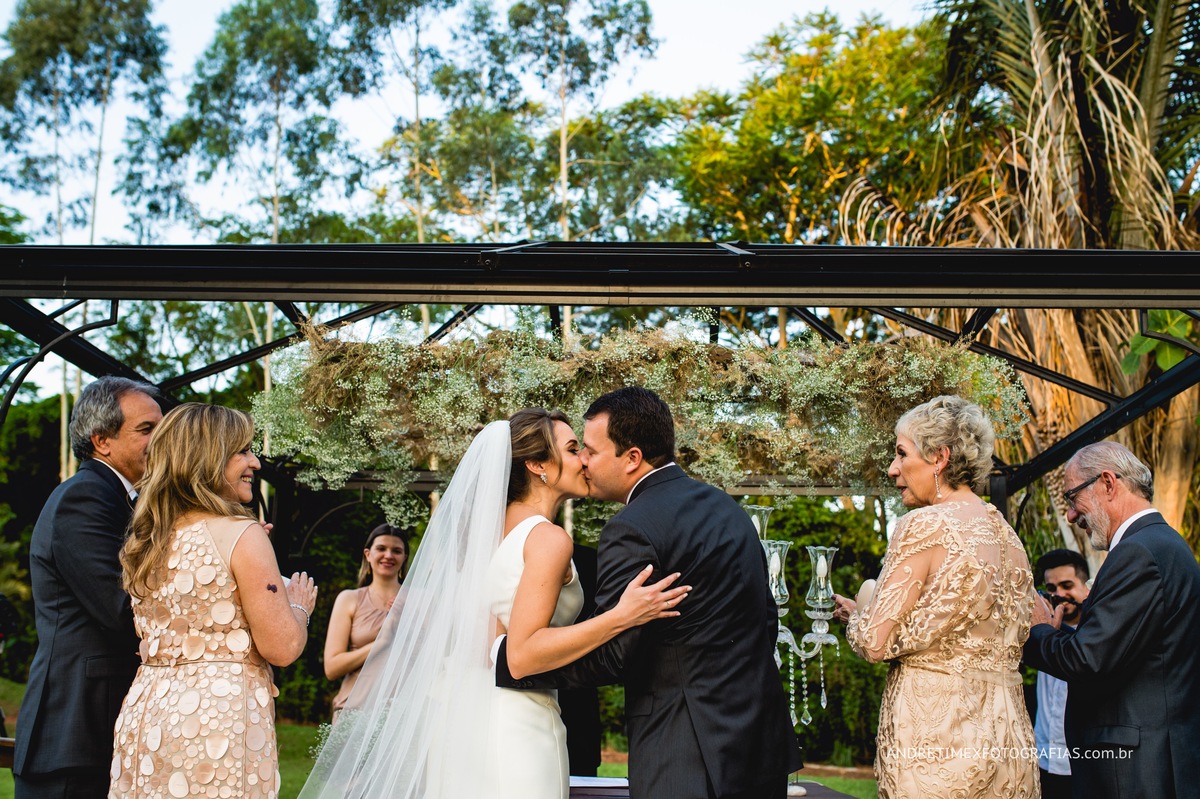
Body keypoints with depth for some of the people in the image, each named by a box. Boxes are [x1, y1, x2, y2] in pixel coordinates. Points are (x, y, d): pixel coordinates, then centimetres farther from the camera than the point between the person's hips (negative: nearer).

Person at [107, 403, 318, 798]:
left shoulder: (141, 542, 10)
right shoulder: (241, 535, -12)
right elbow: (282, 647, -14)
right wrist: (299, 606, 7)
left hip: (146, 714, 7)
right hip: (219, 718, -7)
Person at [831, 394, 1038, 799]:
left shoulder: (925, 524, -12)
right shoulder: (1009, 536, 11)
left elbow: (874, 642, -14)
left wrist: (857, 614, 11)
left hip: (932, 735, -8)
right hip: (1007, 738, 8)